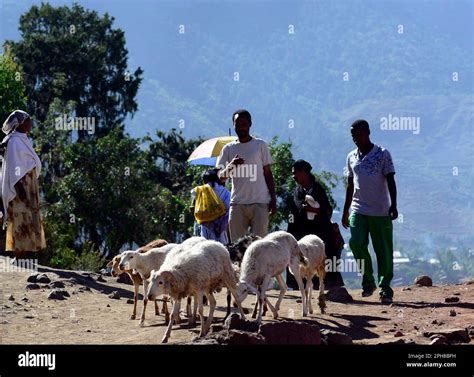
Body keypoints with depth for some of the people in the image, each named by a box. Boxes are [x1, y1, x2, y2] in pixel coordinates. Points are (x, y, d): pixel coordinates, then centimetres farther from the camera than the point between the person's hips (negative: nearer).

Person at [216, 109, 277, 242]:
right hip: (237, 203, 2)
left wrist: (273, 199, 1)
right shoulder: (228, 149, 11)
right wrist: (231, 165, -14)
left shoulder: (260, 145, 7)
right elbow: (221, 177, 6)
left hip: (259, 202, -2)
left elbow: (268, 173, 8)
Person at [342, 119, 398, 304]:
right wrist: (345, 211, 18)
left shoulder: (382, 154, -3)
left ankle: (385, 288, 6)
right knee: (356, 243, -13)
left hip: (381, 211, -4)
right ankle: (368, 280, 4)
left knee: (383, 250, -2)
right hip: (358, 210, 4)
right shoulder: (352, 157, 12)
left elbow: (390, 181, -6)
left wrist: (393, 205, -16)